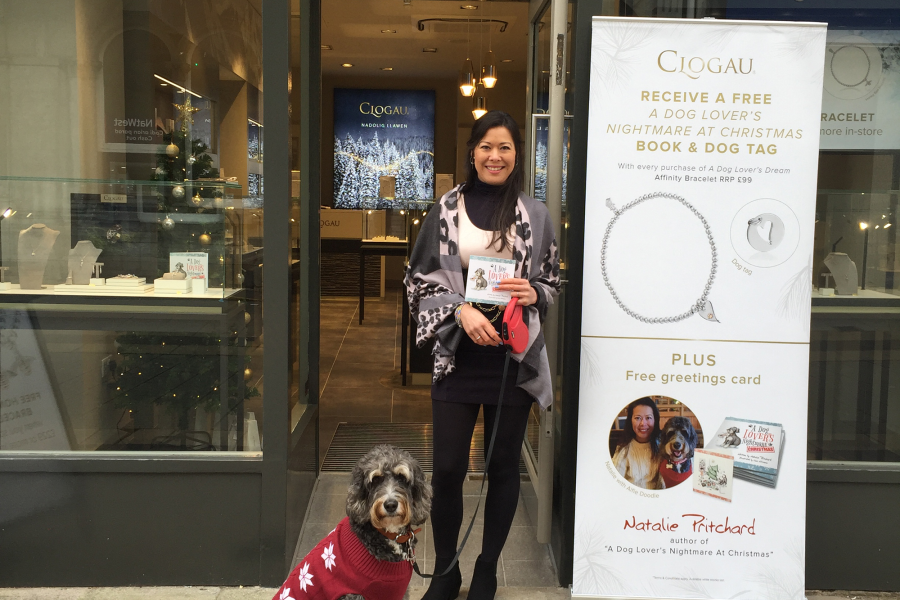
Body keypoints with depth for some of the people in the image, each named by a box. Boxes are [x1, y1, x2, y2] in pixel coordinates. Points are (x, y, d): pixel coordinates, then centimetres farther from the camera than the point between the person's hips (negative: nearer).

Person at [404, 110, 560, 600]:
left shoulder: (535, 215, 5)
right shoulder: (446, 210, 2)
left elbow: (553, 282, 12)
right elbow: (420, 280, 2)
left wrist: (533, 293, -11)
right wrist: (461, 310, -14)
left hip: (514, 357, 1)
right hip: (457, 355, -1)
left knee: (503, 467, 9)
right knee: (447, 468, 1)